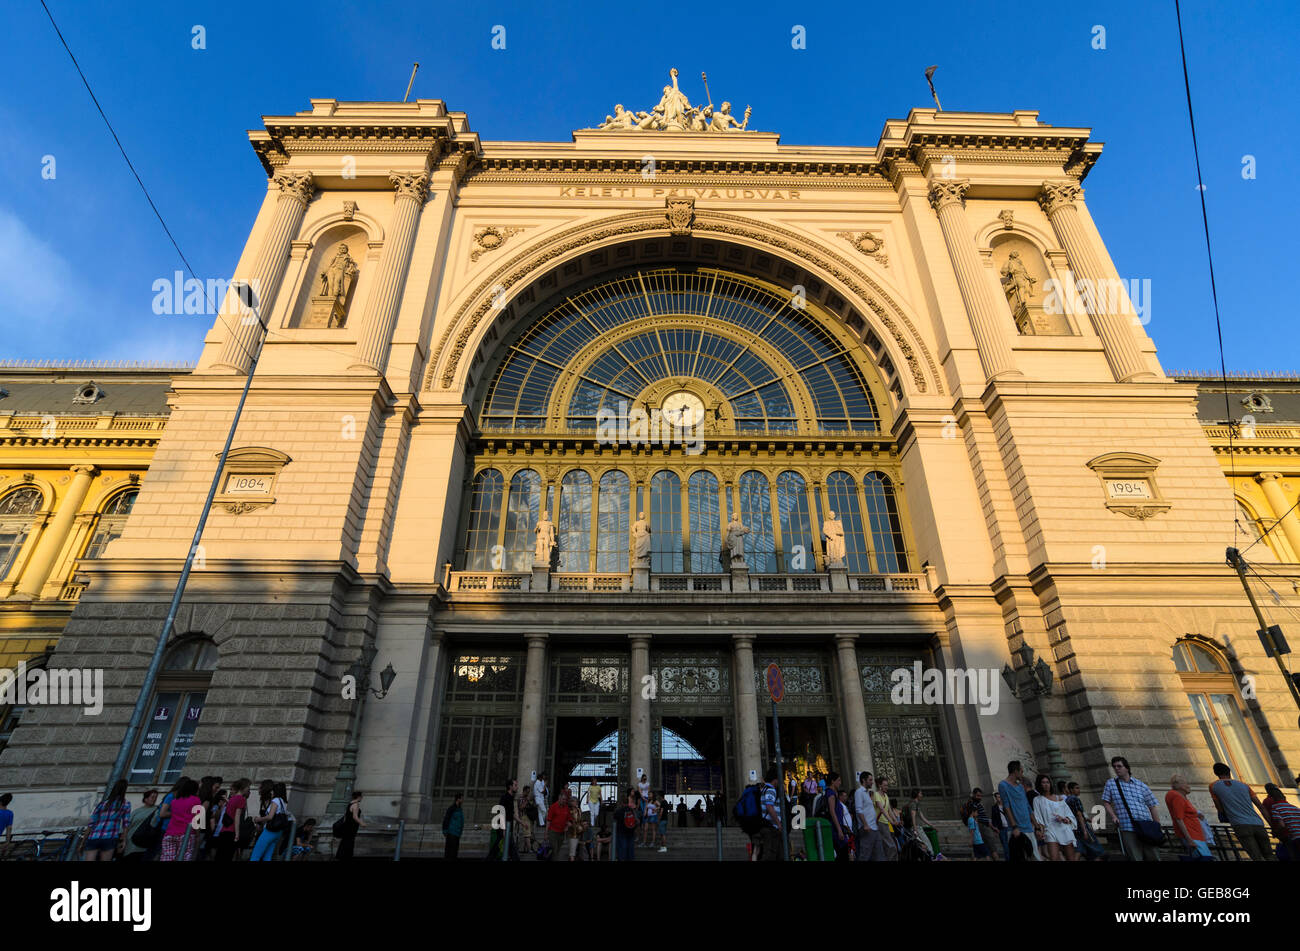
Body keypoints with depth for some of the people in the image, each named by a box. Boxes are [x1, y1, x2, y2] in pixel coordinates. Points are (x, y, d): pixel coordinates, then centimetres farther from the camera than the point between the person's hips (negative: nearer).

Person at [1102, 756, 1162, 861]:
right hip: (1127, 829, -1)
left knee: (1154, 858, 1)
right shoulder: (1110, 783, 10)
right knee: (1135, 858, -5)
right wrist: (1113, 816, -3)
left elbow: (1153, 806, 11)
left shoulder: (1141, 786, 9)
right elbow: (1106, 802, 14)